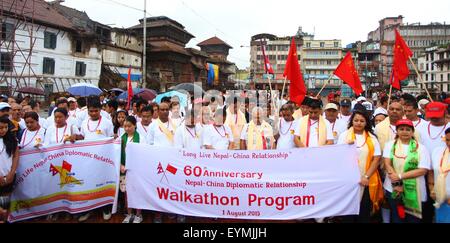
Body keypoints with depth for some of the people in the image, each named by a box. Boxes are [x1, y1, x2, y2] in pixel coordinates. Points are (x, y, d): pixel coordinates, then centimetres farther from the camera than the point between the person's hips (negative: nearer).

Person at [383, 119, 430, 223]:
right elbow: (387, 164, -5)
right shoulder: (390, 145, 4)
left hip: (414, 192, -1)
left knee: (413, 219, 8)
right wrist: (397, 184, -15)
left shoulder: (421, 148, 0)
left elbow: (423, 170, -9)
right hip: (393, 190, 1)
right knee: (396, 219, 10)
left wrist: (400, 176, -16)